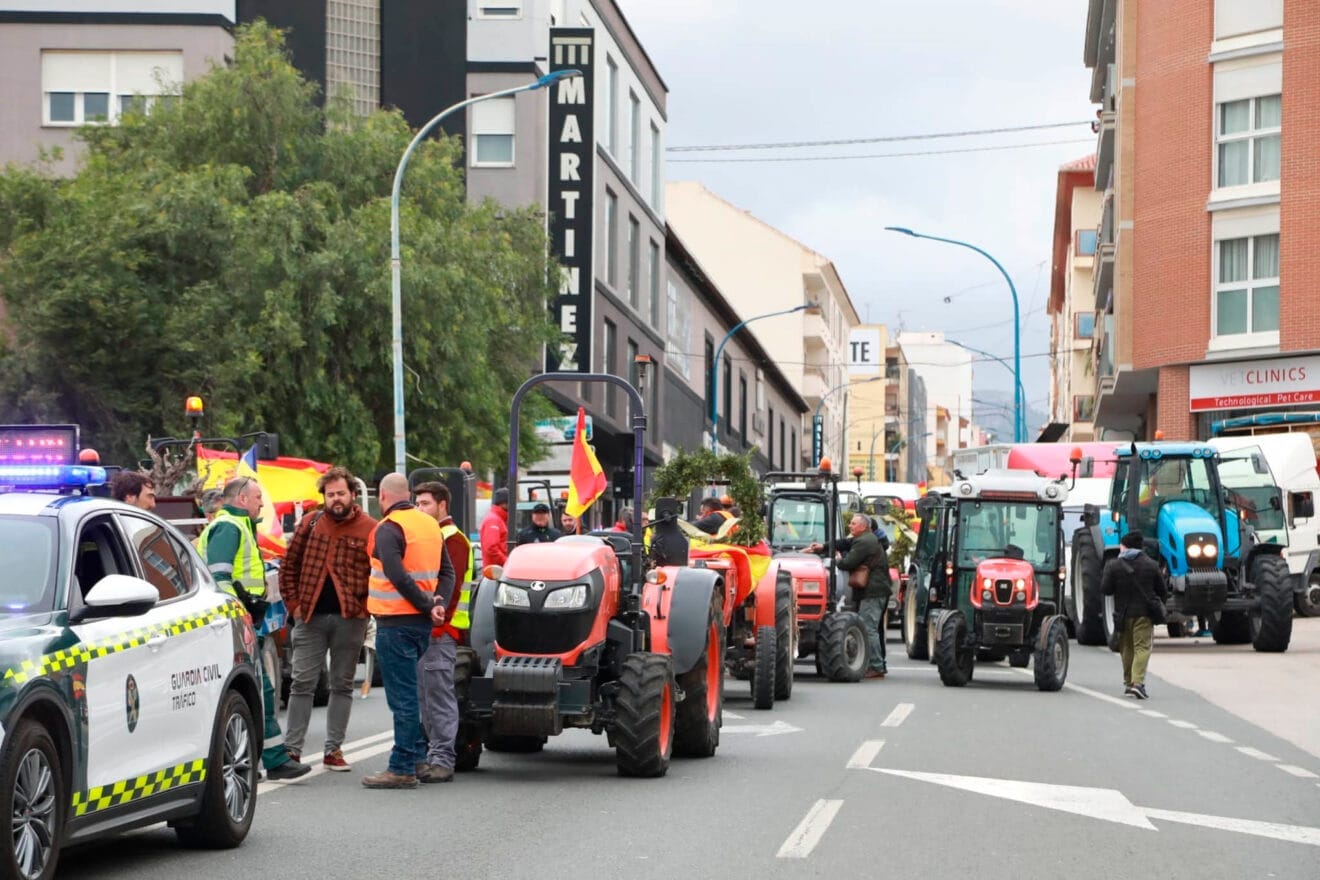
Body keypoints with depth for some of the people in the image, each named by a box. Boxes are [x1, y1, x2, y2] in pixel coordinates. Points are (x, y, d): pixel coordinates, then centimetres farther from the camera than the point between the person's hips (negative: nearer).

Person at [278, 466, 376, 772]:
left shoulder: (369, 529, -1)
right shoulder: (310, 524, 6)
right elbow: (289, 566, 10)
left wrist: (364, 607, -7)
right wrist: (294, 604, 2)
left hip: (350, 619, -1)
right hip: (311, 617, 1)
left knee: (342, 686, 7)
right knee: (302, 683, 0)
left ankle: (333, 750, 14)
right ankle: (292, 749, 2)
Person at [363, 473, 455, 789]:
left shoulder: (388, 529, -13)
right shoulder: (430, 525, 13)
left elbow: (398, 576, -22)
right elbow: (447, 572, 11)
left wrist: (427, 606, -15)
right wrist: (439, 604, -3)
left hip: (395, 623, -8)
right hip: (422, 622, 8)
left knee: (403, 696, -6)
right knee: (412, 692, 19)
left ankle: (402, 768, -5)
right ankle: (417, 757, 23)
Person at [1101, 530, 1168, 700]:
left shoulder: (1114, 565, -5)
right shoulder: (1151, 565, 0)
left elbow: (1105, 589, -7)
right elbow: (1162, 590, 5)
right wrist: (1158, 606, 21)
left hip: (1123, 614, 1)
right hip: (1144, 613, -1)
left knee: (1127, 648, 16)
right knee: (1142, 647, -4)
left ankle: (1128, 682, 22)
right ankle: (1138, 682, -21)